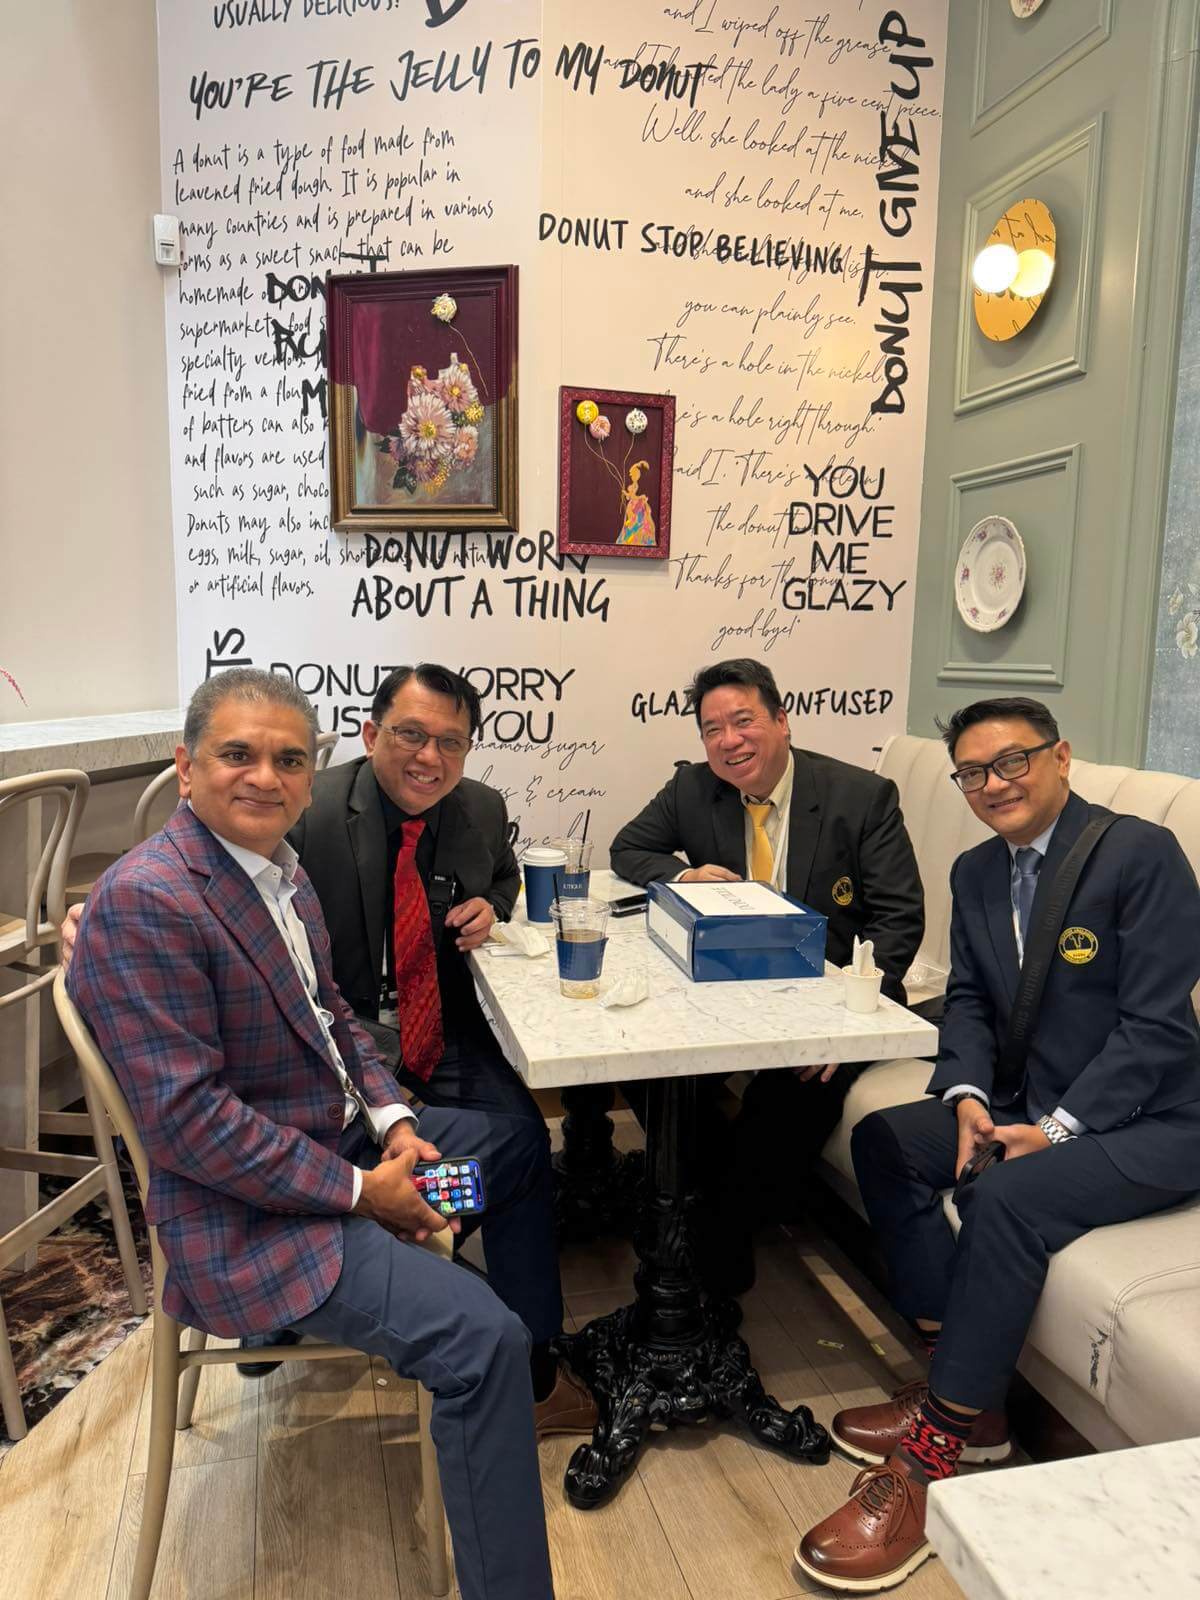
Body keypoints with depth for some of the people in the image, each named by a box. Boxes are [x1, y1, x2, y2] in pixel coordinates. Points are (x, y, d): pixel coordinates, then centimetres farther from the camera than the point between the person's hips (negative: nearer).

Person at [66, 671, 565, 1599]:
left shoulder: (278, 865, 4)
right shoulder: (146, 899, -24)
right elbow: (188, 1120, -26)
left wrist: (392, 1120, -2)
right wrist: (360, 1190, -20)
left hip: (346, 1138, 10)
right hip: (246, 1218, -10)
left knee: (519, 1146, 22)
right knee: (479, 1338, -22)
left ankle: (543, 1359, 41)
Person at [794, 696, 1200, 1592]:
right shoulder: (976, 872, 6)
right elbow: (967, 1002, 7)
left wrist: (1057, 1129, -21)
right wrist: (968, 1098, -11)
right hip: (1027, 1103, 8)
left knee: (1008, 1198, -30)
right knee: (883, 1140, -6)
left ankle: (934, 1454, -16)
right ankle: (965, 1392, 0)